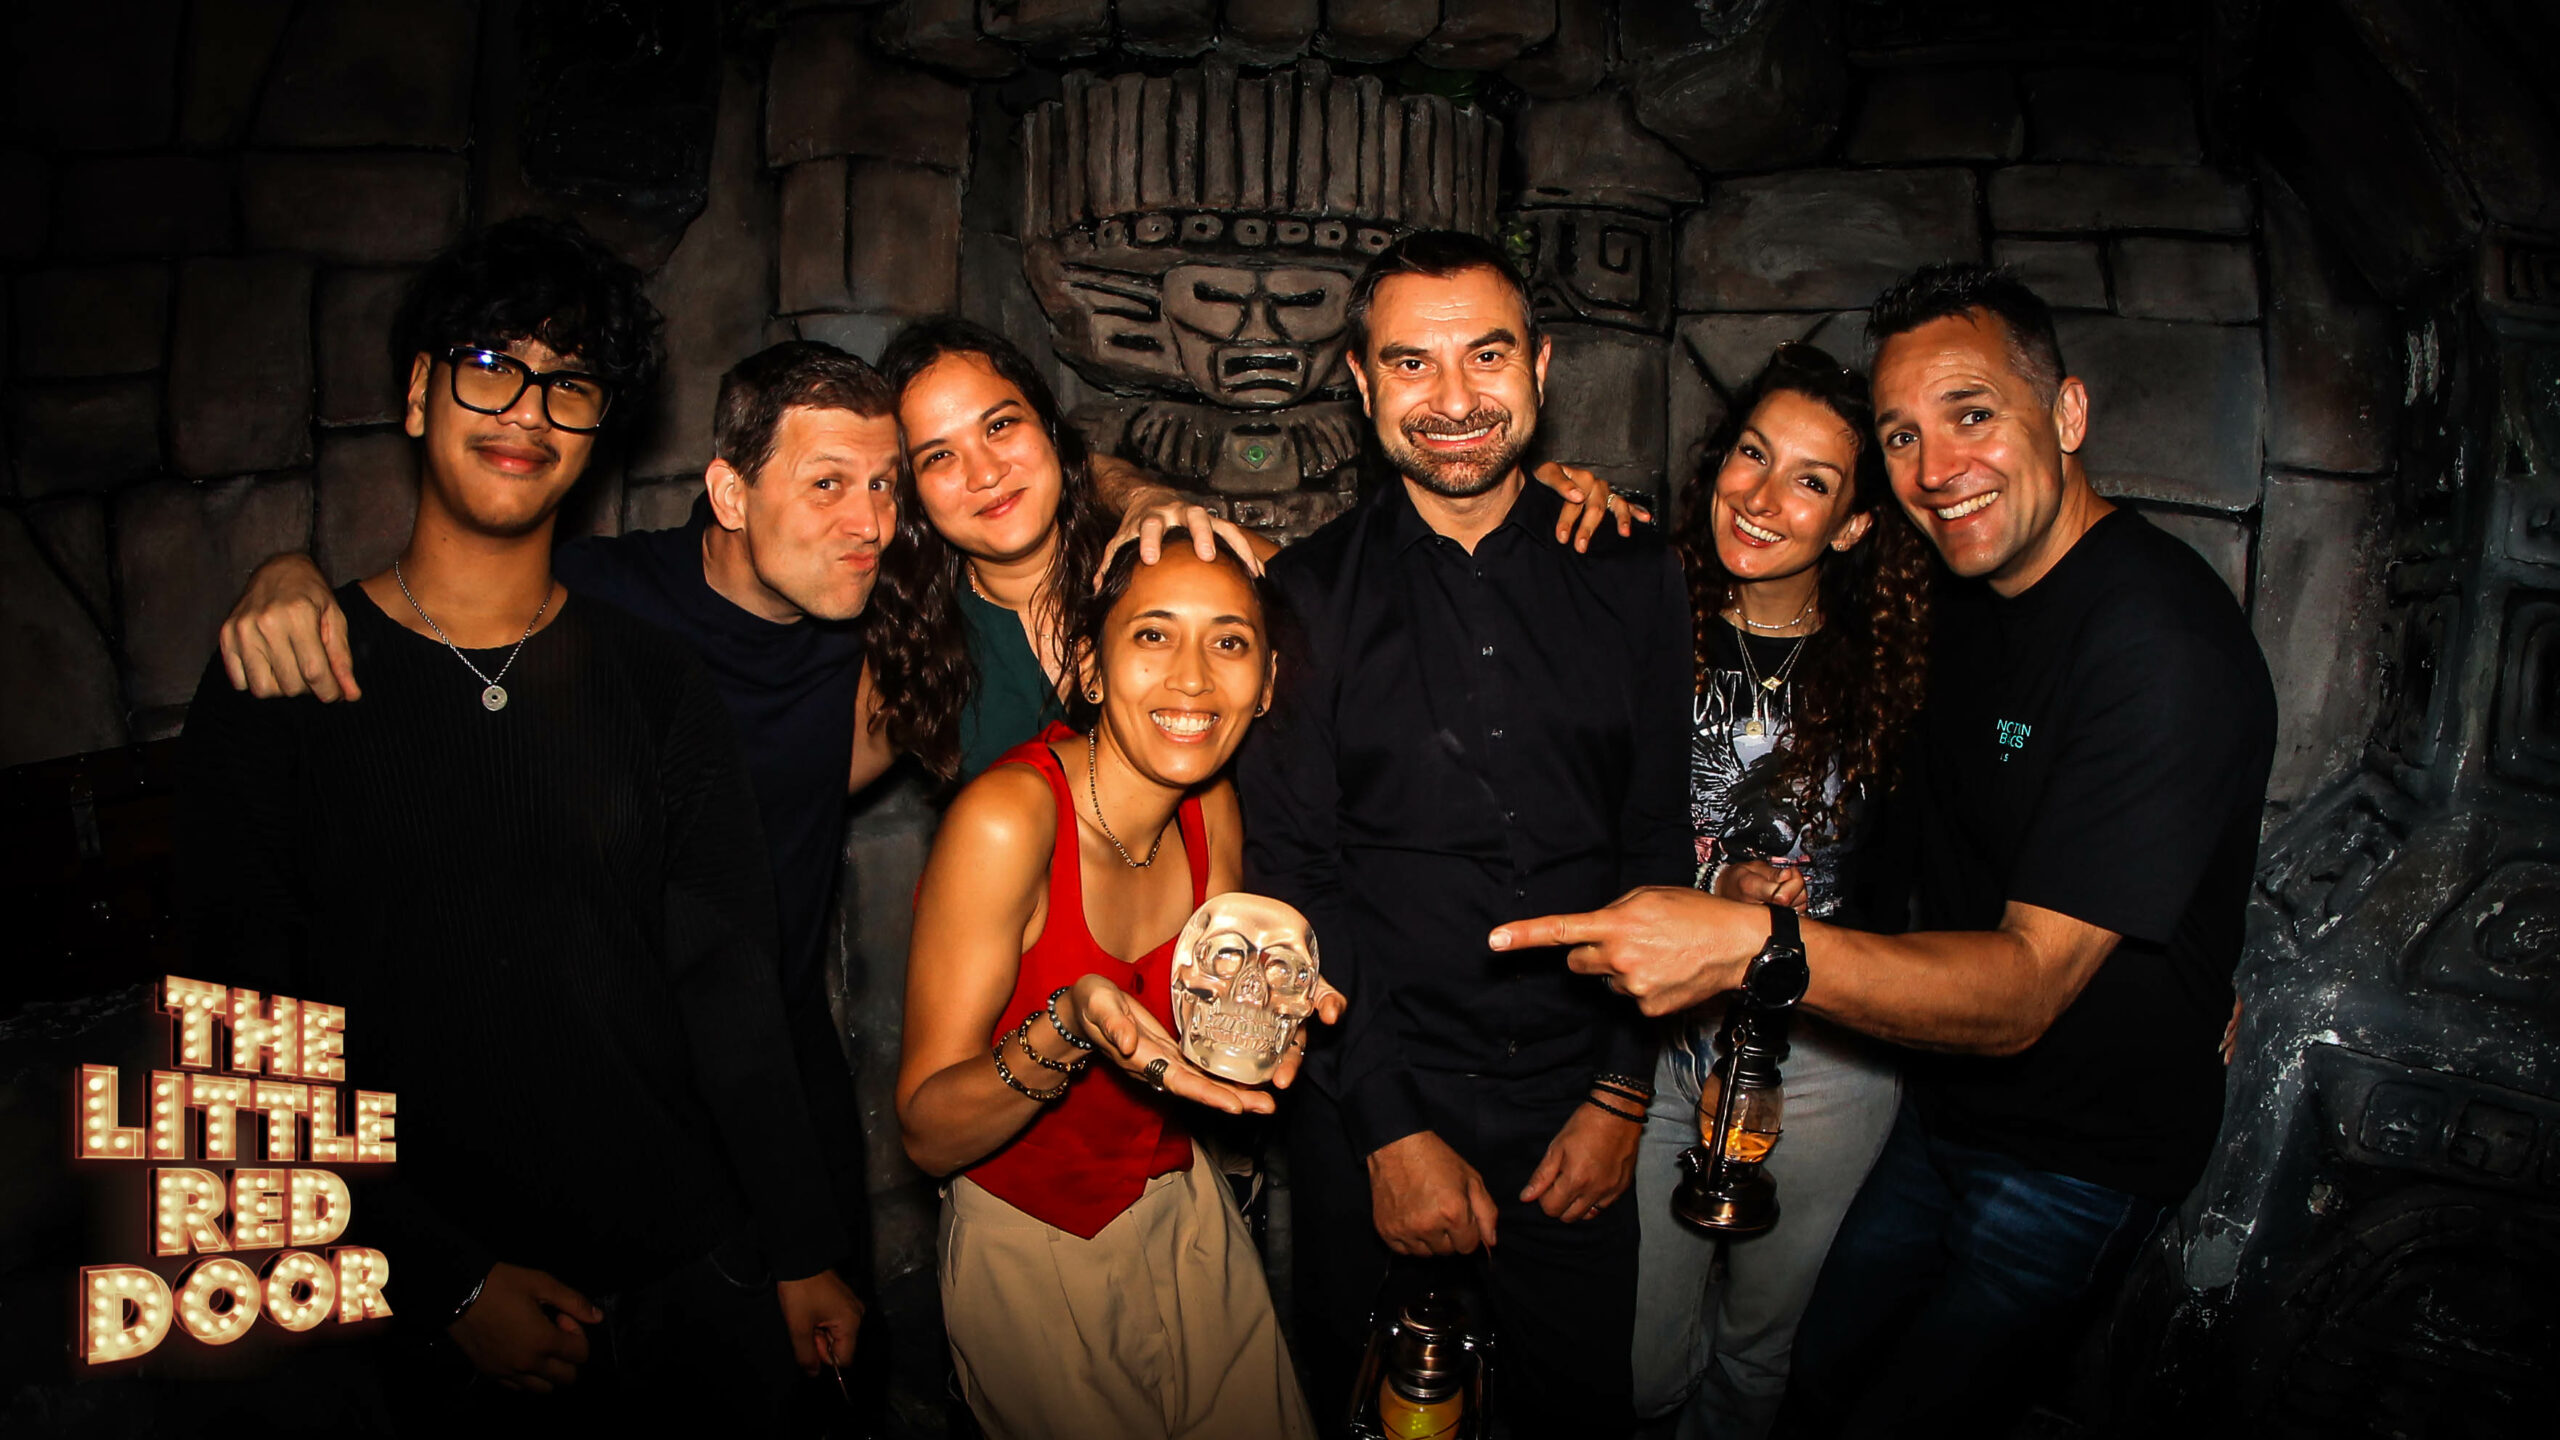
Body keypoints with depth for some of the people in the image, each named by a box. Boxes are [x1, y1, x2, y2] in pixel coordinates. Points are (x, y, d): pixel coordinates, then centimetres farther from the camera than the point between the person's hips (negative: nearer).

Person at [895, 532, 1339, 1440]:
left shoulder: (1212, 807, -7)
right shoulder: (1004, 819, -27)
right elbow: (928, 1134, -23)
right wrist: (1067, 1031, -41)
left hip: (1182, 1213, 6)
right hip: (1032, 1254, -5)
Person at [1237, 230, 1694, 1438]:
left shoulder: (1632, 579, 1)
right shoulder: (1309, 595, -4)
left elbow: (1659, 846, 3)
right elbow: (1290, 878, -7)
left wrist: (1623, 1094, -2)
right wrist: (1388, 1128, -11)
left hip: (1575, 1110, 2)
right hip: (1371, 1108, -1)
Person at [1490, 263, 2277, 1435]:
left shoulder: (2162, 642, -28)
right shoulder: (1967, 594, -2)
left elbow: (2027, 988, -33)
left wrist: (1757, 946, -48)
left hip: (2083, 1155, -7)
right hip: (1947, 1104, 7)